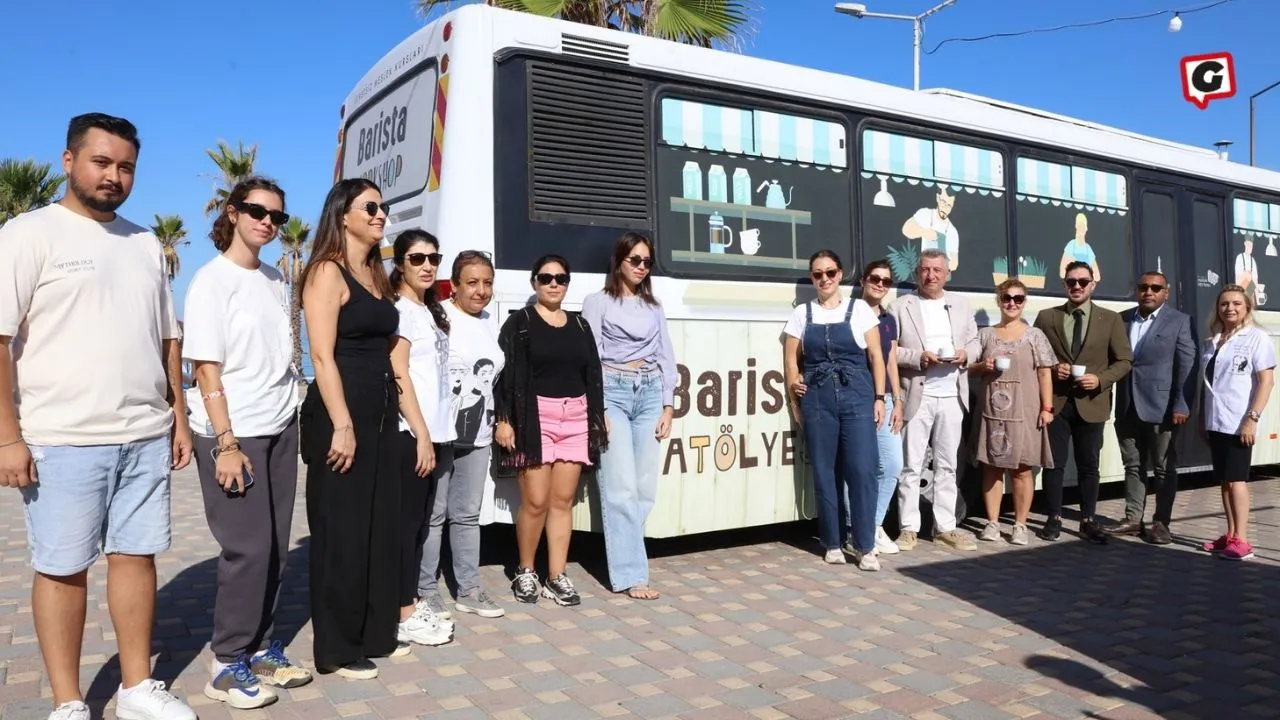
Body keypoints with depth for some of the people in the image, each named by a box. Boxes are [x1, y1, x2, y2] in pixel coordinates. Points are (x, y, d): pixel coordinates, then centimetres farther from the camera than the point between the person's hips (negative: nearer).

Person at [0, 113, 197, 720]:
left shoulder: (146, 244, 14)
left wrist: (178, 416, 12)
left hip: (146, 437, 5)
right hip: (63, 440, -5)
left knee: (136, 556, 10)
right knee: (62, 568, 5)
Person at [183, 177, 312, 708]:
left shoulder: (275, 280, 12)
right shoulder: (212, 280, -7)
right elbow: (206, 369, -12)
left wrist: (291, 410, 12)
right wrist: (226, 444, -16)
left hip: (280, 427, 6)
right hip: (232, 433, -6)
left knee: (275, 545, 8)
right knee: (248, 548, -5)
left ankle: (260, 646, 21)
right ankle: (228, 665, 8)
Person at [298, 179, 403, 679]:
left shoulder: (376, 275, 16)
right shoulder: (327, 272, -8)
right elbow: (323, 356, -16)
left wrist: (391, 413, 15)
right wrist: (342, 425, -21)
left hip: (380, 409, 8)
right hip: (341, 411, -8)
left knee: (380, 523, 13)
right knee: (341, 531, 0)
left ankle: (374, 633, 26)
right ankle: (336, 649, 12)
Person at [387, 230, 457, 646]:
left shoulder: (430, 312, 18)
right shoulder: (398, 309, -8)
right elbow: (398, 375, -15)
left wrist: (437, 434, 11)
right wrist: (421, 434, -17)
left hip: (435, 431, 9)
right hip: (409, 433, -9)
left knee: (420, 522, 12)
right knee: (406, 522, -4)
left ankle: (412, 603, 20)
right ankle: (404, 615, 2)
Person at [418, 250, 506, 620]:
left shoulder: (490, 325, 14)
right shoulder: (439, 317, -9)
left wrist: (499, 421, 20)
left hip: (477, 436, 7)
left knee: (467, 514, 12)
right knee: (433, 514, 0)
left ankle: (468, 590, 20)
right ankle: (426, 590, 12)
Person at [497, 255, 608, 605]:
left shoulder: (580, 325, 14)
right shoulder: (520, 322, 2)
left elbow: (593, 374, 15)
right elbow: (506, 374, -4)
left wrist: (598, 417, 10)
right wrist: (504, 419, -12)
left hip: (576, 418, 4)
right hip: (535, 416, -4)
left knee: (563, 500, 4)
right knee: (536, 501, -6)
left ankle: (557, 577, 11)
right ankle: (525, 572, 13)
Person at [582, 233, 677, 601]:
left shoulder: (654, 307, 18)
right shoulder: (598, 302, 5)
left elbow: (666, 357, 16)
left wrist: (668, 407, 7)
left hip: (649, 394, 5)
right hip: (613, 391, -5)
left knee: (645, 487, 1)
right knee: (621, 487, -9)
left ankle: (622, 555, 13)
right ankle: (630, 574, -5)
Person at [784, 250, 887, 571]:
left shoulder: (860, 309, 6)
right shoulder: (802, 314, 9)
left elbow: (876, 356, 5)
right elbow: (791, 360, 9)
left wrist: (879, 397, -1)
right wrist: (795, 400, 2)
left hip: (857, 396, -1)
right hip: (817, 398, 1)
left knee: (862, 470, -6)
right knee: (824, 472, 4)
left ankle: (865, 547, 2)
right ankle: (832, 543, 15)